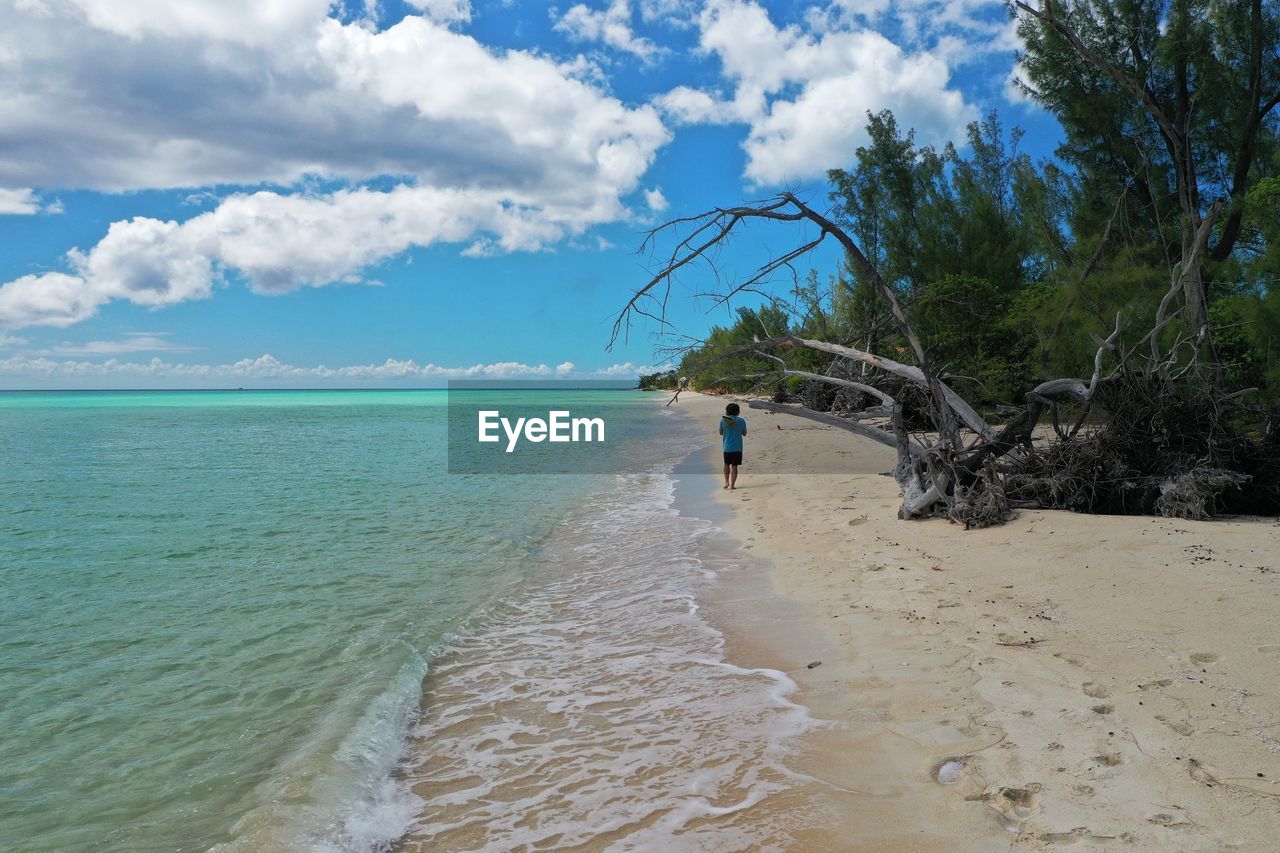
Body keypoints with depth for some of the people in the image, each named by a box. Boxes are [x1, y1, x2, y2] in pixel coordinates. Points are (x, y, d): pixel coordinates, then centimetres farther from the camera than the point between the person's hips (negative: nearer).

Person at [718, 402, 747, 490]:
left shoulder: (723, 420, -4)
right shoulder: (741, 421, -5)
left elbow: (721, 433, 8)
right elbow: (744, 433, 5)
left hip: (727, 447, 1)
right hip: (737, 447, -1)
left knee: (727, 464, 20)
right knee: (734, 466, 4)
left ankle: (726, 482, 21)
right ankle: (732, 485, 3)